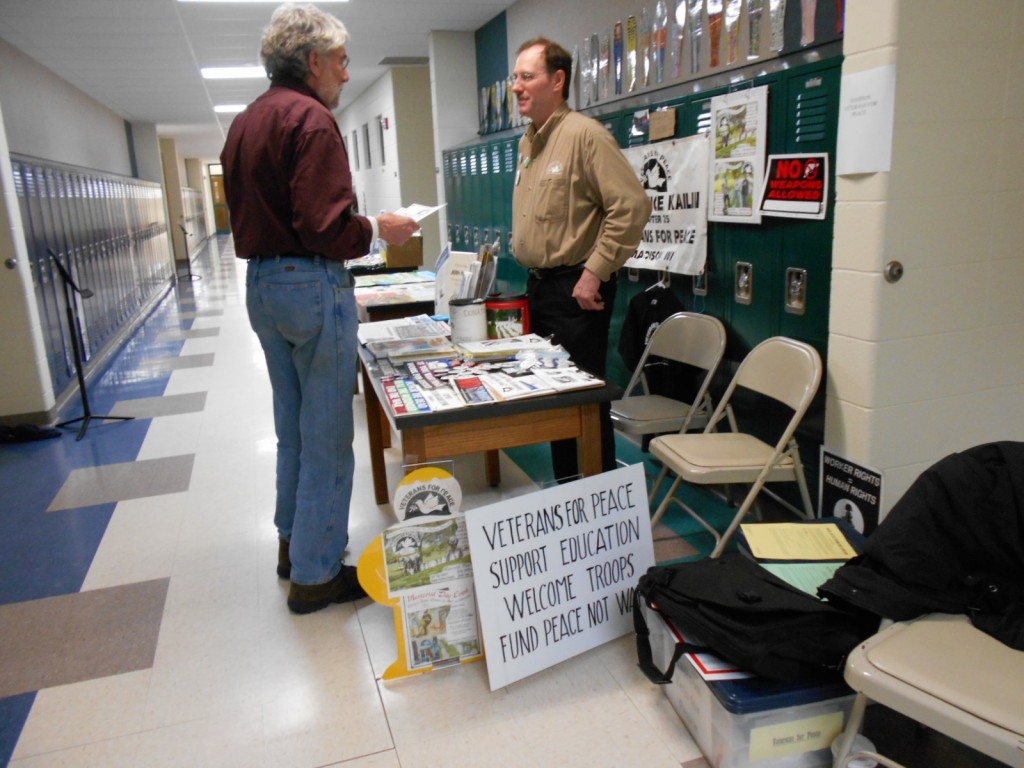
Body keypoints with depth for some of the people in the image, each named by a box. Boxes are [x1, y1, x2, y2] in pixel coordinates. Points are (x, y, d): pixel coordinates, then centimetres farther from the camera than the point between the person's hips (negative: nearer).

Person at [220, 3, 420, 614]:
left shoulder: (244, 123, 15)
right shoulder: (311, 119, -14)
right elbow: (327, 228, -23)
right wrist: (379, 230, -6)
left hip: (260, 283, 10)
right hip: (312, 285, -9)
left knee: (293, 426, 20)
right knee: (326, 434, 0)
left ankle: (294, 542, 34)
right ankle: (316, 574, 11)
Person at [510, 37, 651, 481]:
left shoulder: (585, 134, -13)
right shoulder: (528, 142, 13)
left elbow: (631, 206, -20)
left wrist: (595, 272, -20)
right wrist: (528, 263, 16)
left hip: (575, 288, -9)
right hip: (538, 285, 9)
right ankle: (566, 488, 29)